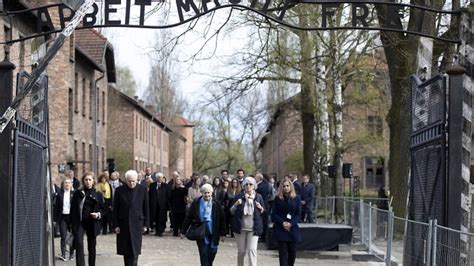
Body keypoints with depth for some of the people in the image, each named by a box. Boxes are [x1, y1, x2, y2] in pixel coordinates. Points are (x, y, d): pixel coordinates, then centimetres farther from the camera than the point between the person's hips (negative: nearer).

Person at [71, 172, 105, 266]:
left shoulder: (98, 194, 6)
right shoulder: (78, 193, 4)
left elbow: (103, 209, 9)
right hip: (79, 223, -1)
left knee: (92, 246, 10)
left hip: (92, 223, 1)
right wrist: (73, 224, -2)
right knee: (79, 245, -16)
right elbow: (73, 209, 4)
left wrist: (98, 214, -13)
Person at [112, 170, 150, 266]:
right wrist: (116, 225, -2)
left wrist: (145, 224, 3)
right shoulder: (119, 190, -1)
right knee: (125, 251, 7)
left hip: (137, 223, -1)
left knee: (134, 251, -7)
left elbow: (146, 208, 4)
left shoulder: (143, 190, -1)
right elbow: (115, 209, 2)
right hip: (123, 224, 1)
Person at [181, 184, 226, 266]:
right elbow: (188, 217, 3)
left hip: (213, 234, 1)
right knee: (204, 254, -3)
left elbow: (222, 219, 4)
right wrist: (183, 231, 3)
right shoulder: (196, 203, 0)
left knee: (212, 253, 5)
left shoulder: (216, 204, 1)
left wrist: (222, 233, 2)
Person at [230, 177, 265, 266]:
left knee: (252, 250, -13)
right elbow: (231, 212, 5)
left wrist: (260, 208, -9)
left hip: (254, 229, -1)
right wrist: (235, 205, -14)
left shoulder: (258, 197, 4)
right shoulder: (239, 197, 2)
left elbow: (264, 212, 12)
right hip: (240, 228, 1)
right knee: (241, 251, 7)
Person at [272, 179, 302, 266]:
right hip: (280, 229, -1)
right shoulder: (278, 198, 2)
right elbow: (274, 214, 0)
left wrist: (291, 224, -12)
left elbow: (298, 214, 2)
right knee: (283, 252, -5)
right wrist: (282, 223, -13)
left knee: (292, 251, 3)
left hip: (292, 229, 1)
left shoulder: (297, 198, 4)